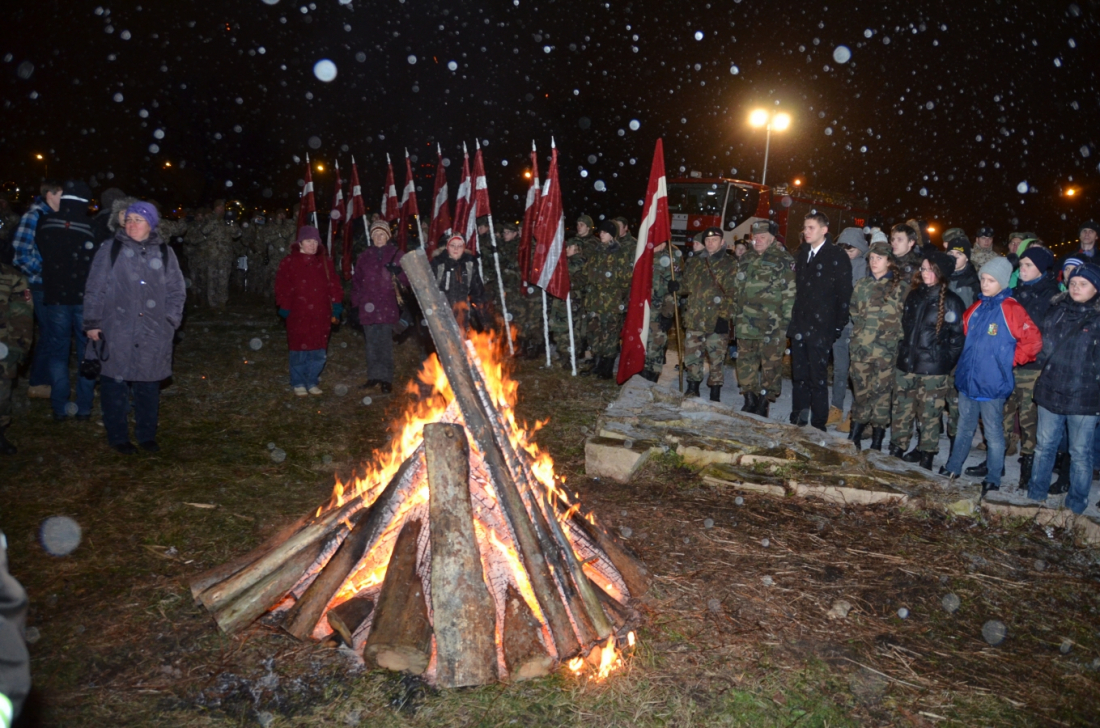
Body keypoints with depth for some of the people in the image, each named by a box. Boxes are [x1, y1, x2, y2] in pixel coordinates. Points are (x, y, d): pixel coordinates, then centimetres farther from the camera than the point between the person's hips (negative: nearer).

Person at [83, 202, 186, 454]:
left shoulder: (164, 253, 7)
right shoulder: (110, 249, 2)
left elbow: (176, 291, 10)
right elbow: (95, 289, 2)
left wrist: (170, 321, 3)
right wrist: (93, 322, -1)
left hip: (153, 334, 1)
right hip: (117, 331, -1)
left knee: (149, 385, 7)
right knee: (115, 384, 3)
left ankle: (146, 435, 21)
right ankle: (117, 436, 16)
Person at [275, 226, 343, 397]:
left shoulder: (325, 262, 10)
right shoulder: (289, 262, -1)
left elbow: (334, 285, 11)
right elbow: (282, 287, -1)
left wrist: (336, 304, 4)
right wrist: (284, 307, -5)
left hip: (321, 315, 3)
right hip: (298, 316, -3)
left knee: (318, 352, 6)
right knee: (299, 351, 3)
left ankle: (312, 382, 21)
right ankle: (298, 383, 17)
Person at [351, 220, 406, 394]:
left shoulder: (396, 255, 5)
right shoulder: (364, 256, 12)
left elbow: (407, 278, 3)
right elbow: (357, 280, 15)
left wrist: (398, 273, -18)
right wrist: (356, 301, 6)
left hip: (388, 306, -3)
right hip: (368, 307, 3)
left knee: (385, 343, -6)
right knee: (371, 343, 7)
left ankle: (386, 379, -1)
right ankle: (373, 376, 16)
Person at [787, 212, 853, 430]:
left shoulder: (837, 257, -6)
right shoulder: (802, 254, 14)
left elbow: (844, 294, -8)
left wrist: (838, 326, -10)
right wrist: (793, 321, 11)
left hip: (821, 328, -6)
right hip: (799, 327, 6)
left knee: (818, 379, -1)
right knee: (799, 377, 12)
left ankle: (818, 426, 8)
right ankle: (798, 420, 22)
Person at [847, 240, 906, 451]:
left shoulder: (900, 287, 0)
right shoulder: (861, 285, 10)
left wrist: (895, 338, -5)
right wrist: (862, 332, 5)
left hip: (886, 350, -3)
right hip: (861, 347, 3)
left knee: (881, 393, 2)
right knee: (860, 391, 7)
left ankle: (876, 442, 11)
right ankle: (855, 437, 17)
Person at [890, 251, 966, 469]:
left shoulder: (951, 302, -7)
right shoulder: (914, 296, 11)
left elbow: (957, 337, -7)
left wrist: (945, 363, -9)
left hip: (933, 369, -5)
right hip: (906, 364, 5)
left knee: (929, 415, 3)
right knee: (902, 411, 10)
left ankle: (925, 456, 14)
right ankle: (896, 451, 20)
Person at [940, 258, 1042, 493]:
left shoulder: (1012, 310, -12)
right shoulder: (976, 308, 8)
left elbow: (1033, 342, -15)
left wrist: (1010, 360, -8)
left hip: (993, 384, -6)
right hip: (968, 380, 6)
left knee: (993, 432, 5)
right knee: (964, 428, 19)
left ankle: (993, 479, 17)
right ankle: (953, 467, 31)